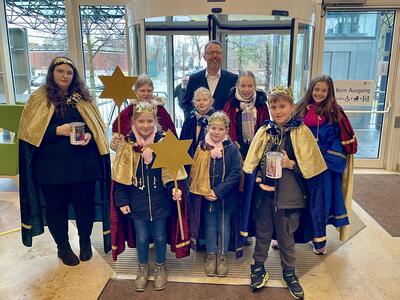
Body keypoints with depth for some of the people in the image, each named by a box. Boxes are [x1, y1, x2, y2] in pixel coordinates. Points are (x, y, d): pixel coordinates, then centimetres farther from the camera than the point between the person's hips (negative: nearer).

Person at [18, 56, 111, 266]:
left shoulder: (83, 98, 10)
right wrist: (58, 130, -17)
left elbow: (97, 126, 10)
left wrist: (89, 135, -11)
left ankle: (85, 242, 34)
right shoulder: (39, 99, 2)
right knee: (56, 207, 9)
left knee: (85, 204, 9)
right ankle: (63, 247, 31)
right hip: (52, 165, -2)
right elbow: (29, 131, -5)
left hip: (84, 164, 2)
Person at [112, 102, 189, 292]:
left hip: (159, 200, 0)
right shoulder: (127, 145, -6)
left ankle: (160, 267, 37)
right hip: (137, 201, 1)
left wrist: (174, 188, -21)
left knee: (159, 236, 14)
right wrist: (122, 200, -3)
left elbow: (171, 170, -5)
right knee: (141, 237, 15)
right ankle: (142, 269, 38)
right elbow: (121, 176, -1)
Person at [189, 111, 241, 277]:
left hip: (226, 197, -1)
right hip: (205, 196, 2)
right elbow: (195, 172, -2)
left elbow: (235, 174, -13)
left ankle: (222, 256, 31)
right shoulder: (202, 148, -4)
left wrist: (217, 191, -18)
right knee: (210, 226, 15)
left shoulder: (232, 149, -10)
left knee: (224, 226, 13)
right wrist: (205, 192, -12)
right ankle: (211, 255, 31)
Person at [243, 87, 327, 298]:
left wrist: (290, 164, -21)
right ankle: (259, 268, 35)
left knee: (286, 236, 13)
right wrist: (258, 180, -10)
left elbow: (309, 165, -6)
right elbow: (253, 163, 4)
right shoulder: (264, 132, 2)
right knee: (262, 233, 16)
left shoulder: (301, 132, -6)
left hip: (288, 194, -2)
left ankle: (289, 273, 34)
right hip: (264, 192, 2)